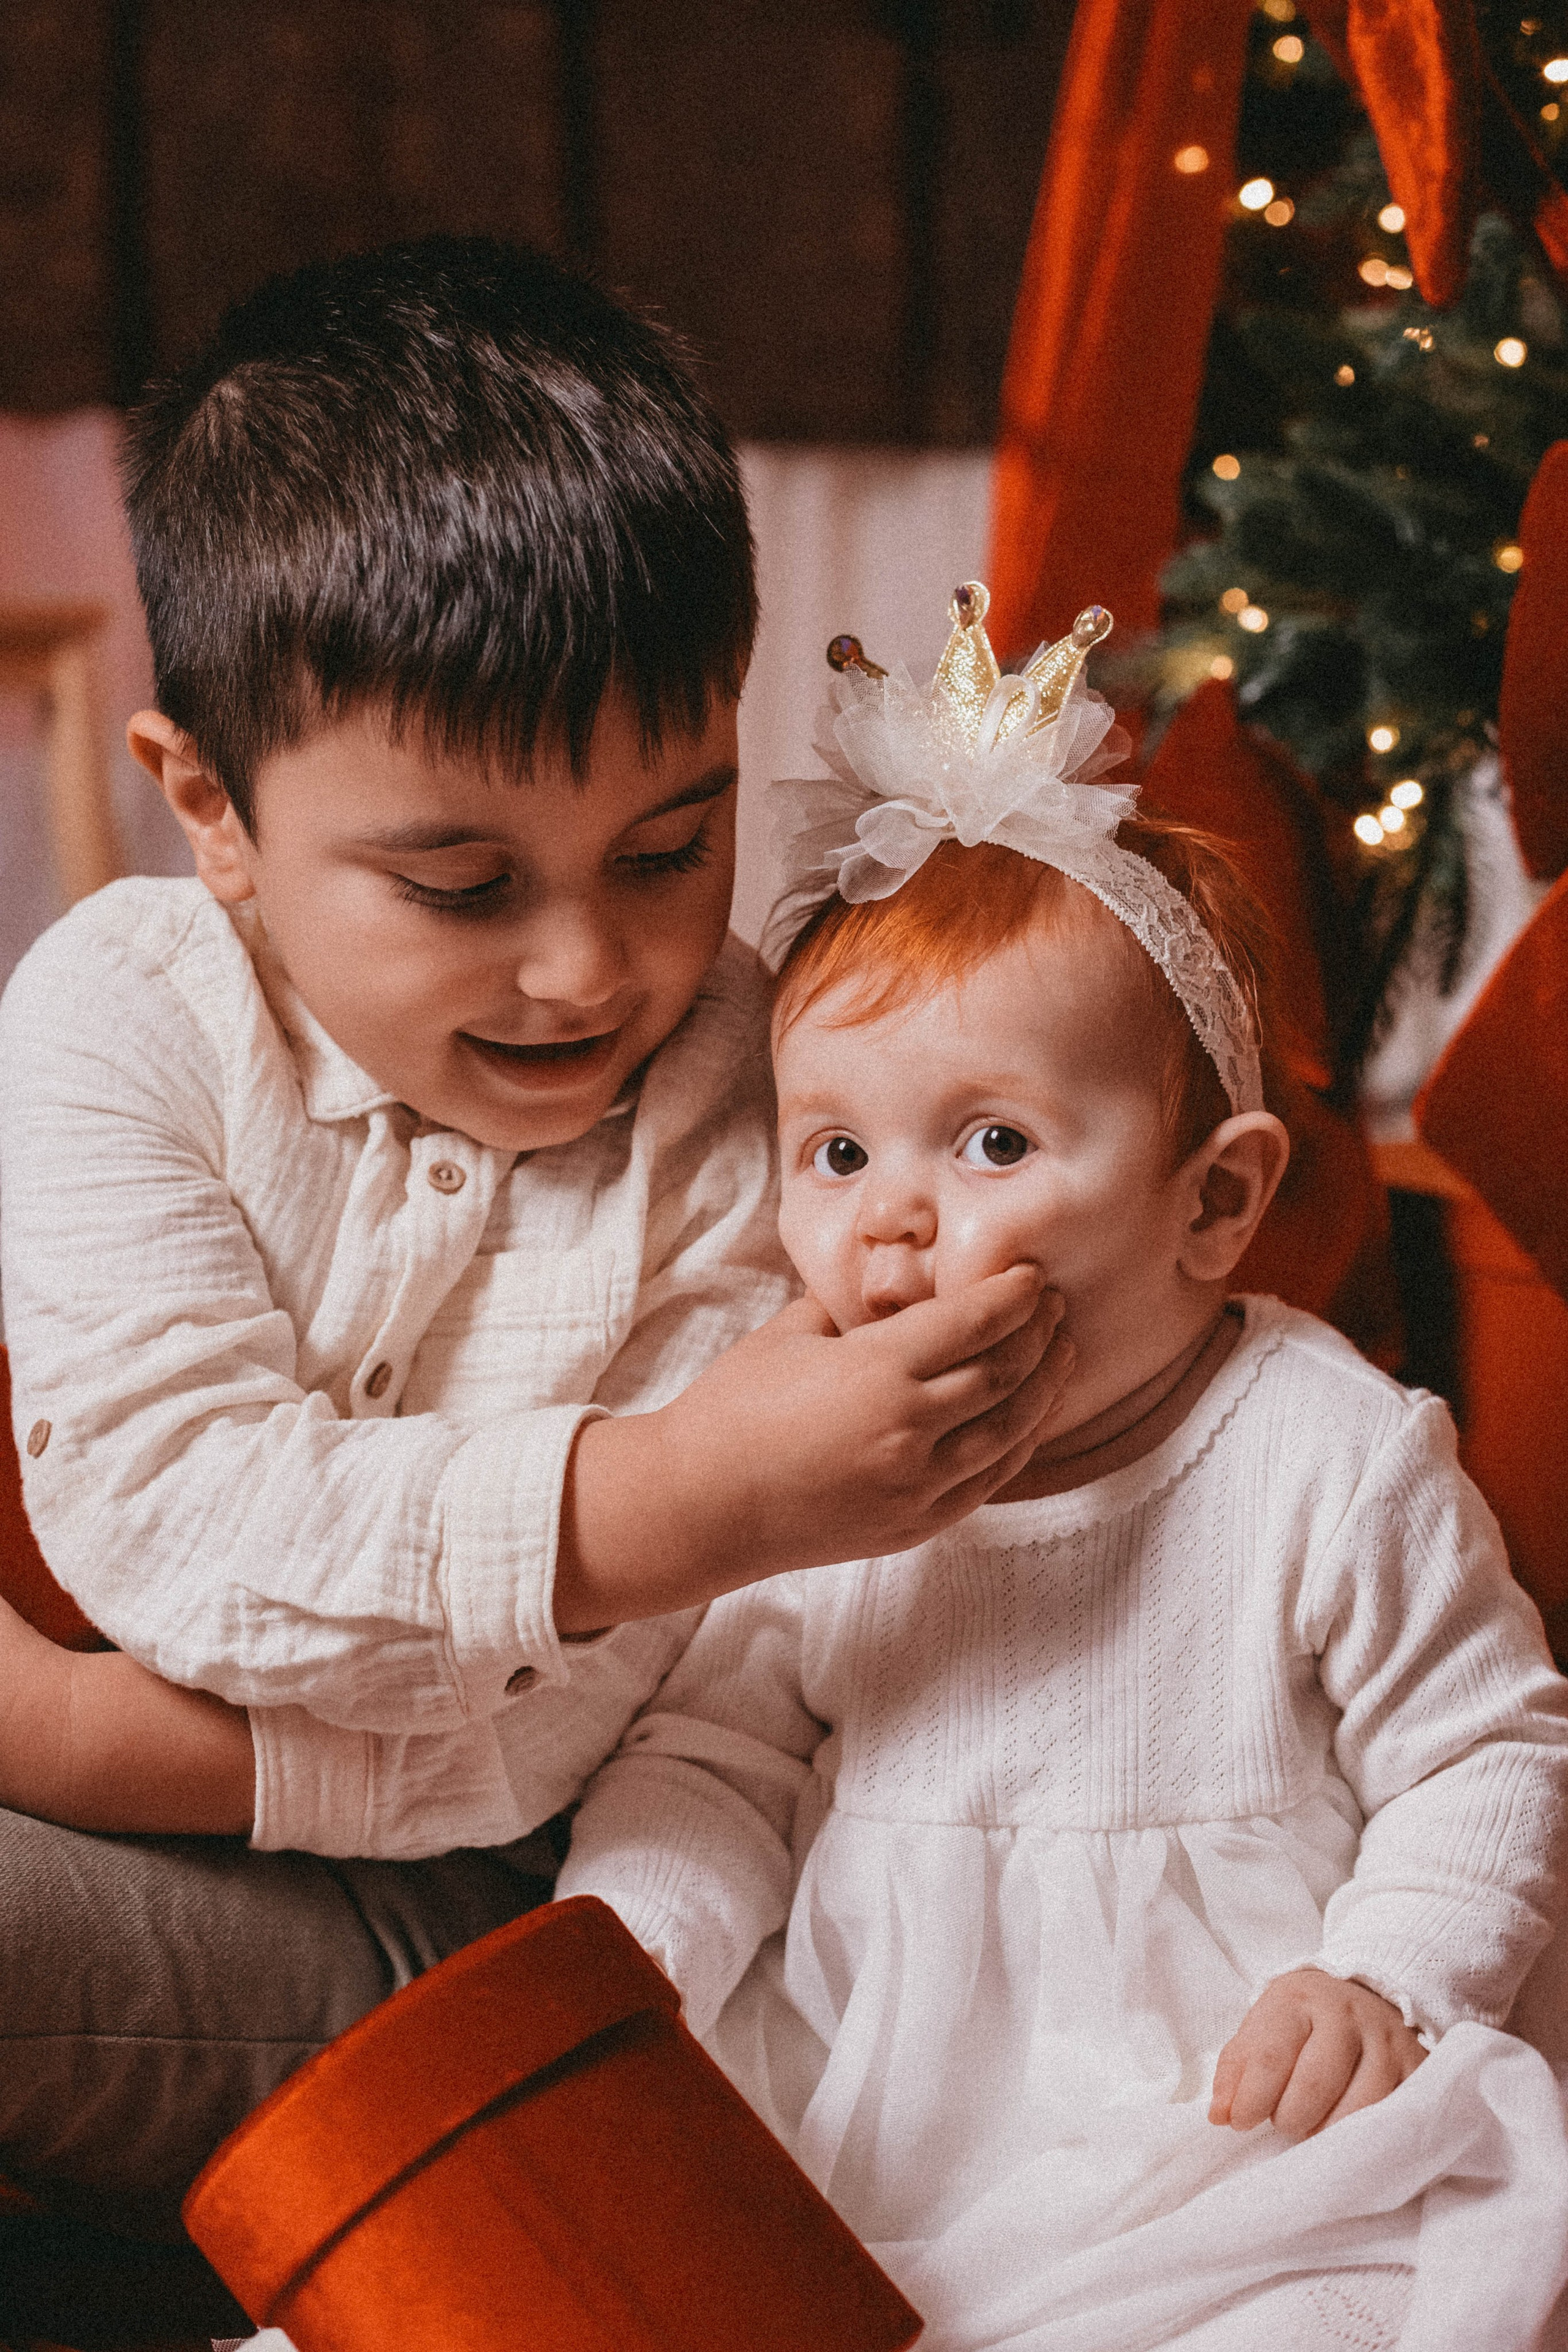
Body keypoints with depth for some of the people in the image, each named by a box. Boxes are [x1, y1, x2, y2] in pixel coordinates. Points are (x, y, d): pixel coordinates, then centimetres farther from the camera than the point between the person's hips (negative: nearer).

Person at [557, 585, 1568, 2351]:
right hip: (850, 2104, 3)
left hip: (1220, 2111, -3)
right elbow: (711, 1761, 7)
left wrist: (1384, 1980, -13)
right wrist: (622, 1954, -10)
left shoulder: (1333, 1465, -9)